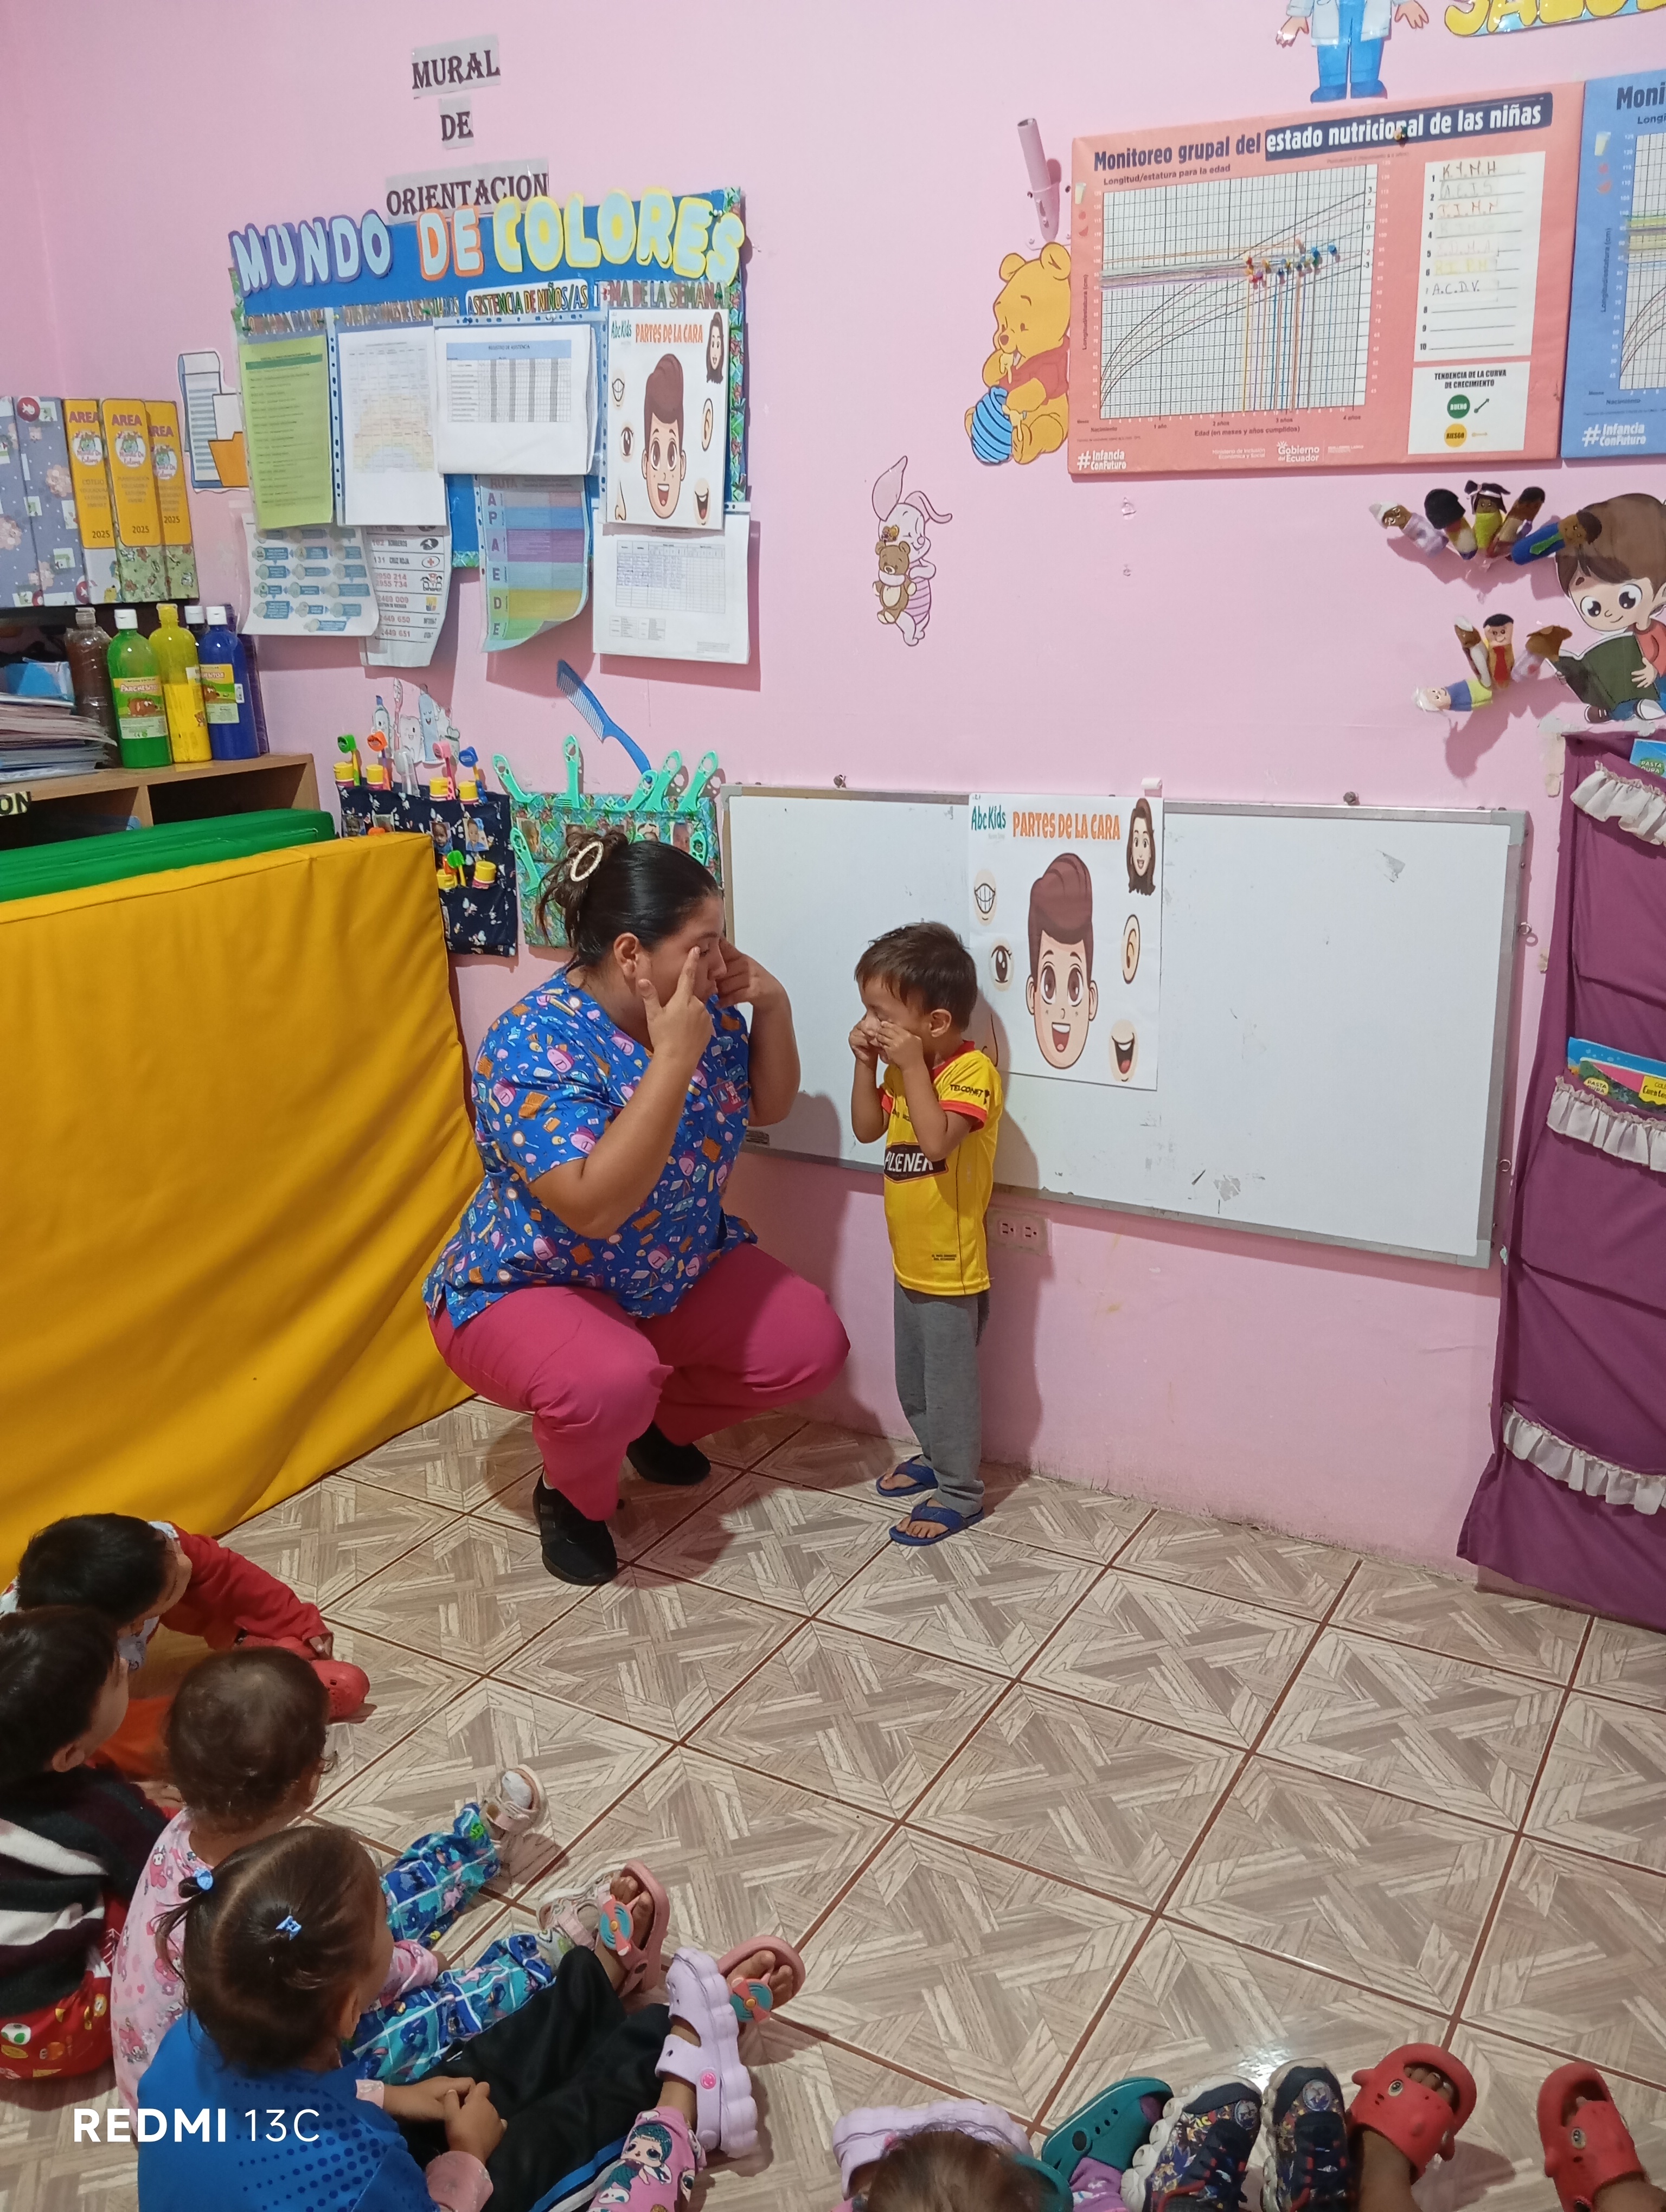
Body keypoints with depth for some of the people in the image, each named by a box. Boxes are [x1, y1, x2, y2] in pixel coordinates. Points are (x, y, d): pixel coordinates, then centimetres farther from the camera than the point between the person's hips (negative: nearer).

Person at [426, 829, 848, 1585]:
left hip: (680, 1268, 7)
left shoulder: (698, 1008, -8)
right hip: (528, 1287, -7)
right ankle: (572, 1495, -1)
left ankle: (660, 1423, 23)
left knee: (812, 1347, -3)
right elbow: (595, 1206, -40)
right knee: (612, 1383, -37)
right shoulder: (532, 1046, -30)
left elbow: (768, 1106, 6)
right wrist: (674, 1058, -40)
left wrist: (773, 1006, -13)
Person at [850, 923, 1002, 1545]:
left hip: (950, 1268, -9)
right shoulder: (907, 1069, 4)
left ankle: (960, 1493, 18)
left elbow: (936, 1141, -35)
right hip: (909, 1262, 9)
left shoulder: (973, 1071, -22)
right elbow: (867, 1129, 9)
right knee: (912, 1384, 22)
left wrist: (911, 1065, -32)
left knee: (950, 1386, 4)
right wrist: (866, 1064, -3)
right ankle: (936, 1457, 42)